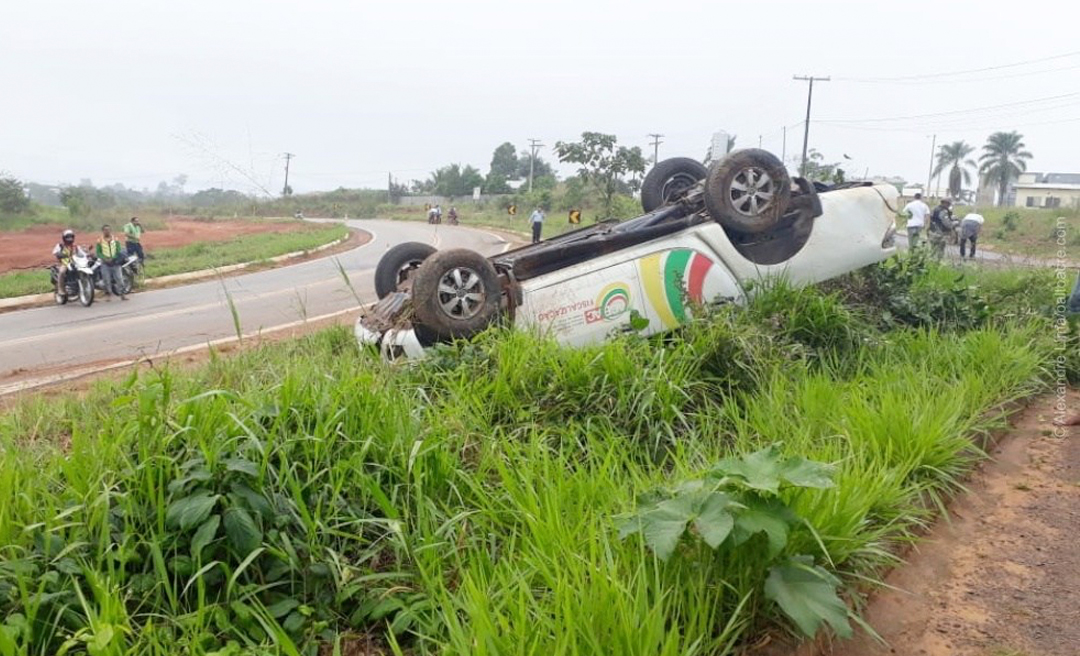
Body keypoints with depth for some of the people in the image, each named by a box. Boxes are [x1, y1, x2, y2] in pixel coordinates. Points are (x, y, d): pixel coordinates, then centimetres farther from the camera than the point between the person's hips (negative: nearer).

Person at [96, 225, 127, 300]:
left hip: (115, 262, 1)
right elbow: (98, 252, 1)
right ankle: (108, 294, 11)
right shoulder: (100, 241, 3)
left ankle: (122, 294, 1)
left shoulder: (115, 240, 6)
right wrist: (105, 258, -15)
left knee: (119, 278, -3)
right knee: (106, 279, 2)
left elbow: (119, 251, 1)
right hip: (105, 263, -1)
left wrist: (113, 258, -12)